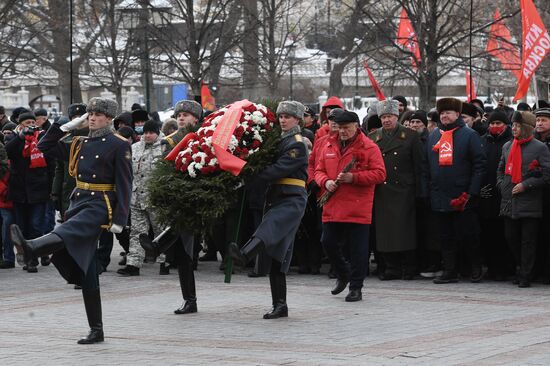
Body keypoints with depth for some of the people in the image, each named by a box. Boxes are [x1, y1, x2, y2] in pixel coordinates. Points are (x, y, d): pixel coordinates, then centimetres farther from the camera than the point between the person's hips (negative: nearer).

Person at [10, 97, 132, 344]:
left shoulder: (119, 145, -2)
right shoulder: (80, 144, 18)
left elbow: (125, 185, -7)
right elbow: (45, 146, 23)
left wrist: (119, 220, -15)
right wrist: (67, 126, 13)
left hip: (100, 206, -7)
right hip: (78, 202, 7)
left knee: (67, 232, -36)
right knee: (84, 270, 4)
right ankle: (96, 330, 8)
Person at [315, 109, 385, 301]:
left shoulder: (369, 147, -4)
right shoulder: (329, 146, 13)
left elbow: (379, 174, -9)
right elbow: (319, 170, 18)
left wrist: (353, 178, -17)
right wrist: (326, 182, -5)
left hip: (357, 210, -5)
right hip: (332, 208, 5)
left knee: (358, 249, -2)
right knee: (328, 243, 9)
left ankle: (355, 288, 8)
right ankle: (342, 275, 32)